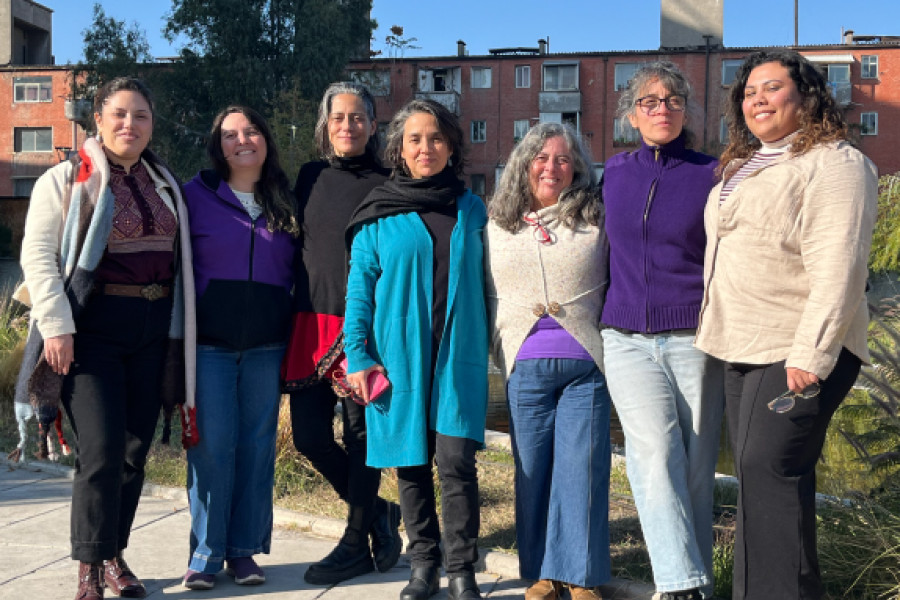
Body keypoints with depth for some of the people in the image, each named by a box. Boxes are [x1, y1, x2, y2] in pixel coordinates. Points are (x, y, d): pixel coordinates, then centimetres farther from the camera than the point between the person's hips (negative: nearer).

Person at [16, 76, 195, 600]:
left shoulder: (166, 184, 14)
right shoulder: (65, 180, -1)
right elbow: (39, 256, -6)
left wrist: (178, 329, 14)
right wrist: (56, 324, -14)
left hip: (152, 332, 5)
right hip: (93, 331, -5)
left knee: (136, 450, 8)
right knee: (102, 451, -9)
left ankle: (115, 555, 22)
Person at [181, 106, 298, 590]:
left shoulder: (286, 204, 12)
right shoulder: (195, 195, 4)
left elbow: (297, 271, 18)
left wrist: (293, 332, 11)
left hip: (266, 346, 3)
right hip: (209, 342, -2)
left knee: (257, 445, 5)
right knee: (212, 445, -4)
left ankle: (244, 550, 15)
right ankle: (205, 554, 7)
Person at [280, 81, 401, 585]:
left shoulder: (386, 185, 1)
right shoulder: (311, 178, 13)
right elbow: (296, 246, 18)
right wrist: (294, 317, 12)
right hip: (312, 322, 4)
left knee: (361, 436, 2)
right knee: (310, 435, 3)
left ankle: (356, 544, 18)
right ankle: (378, 513, 25)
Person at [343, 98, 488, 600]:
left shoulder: (472, 210, 10)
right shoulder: (379, 215, 5)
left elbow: (483, 281, 13)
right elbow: (360, 289, 4)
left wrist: (489, 347, 7)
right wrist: (358, 357, -4)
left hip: (459, 355, 0)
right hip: (400, 355, 0)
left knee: (457, 460, -8)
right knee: (412, 463, 7)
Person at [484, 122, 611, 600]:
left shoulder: (595, 221, 5)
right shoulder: (496, 226, 9)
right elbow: (488, 295, 15)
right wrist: (502, 348, 8)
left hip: (585, 364, -1)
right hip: (525, 367, 1)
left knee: (582, 468, 0)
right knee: (533, 470, 6)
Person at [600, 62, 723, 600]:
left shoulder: (712, 174, 2)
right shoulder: (615, 172, 10)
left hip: (695, 340, -1)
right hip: (628, 341, 2)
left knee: (696, 467, 1)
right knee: (655, 451, -15)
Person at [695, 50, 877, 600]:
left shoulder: (834, 164, -9)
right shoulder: (743, 168, 19)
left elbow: (837, 269, -19)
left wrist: (810, 354, -25)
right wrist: (718, 331, 23)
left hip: (799, 353, -8)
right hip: (744, 348, 9)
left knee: (769, 468, -15)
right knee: (756, 475, 11)